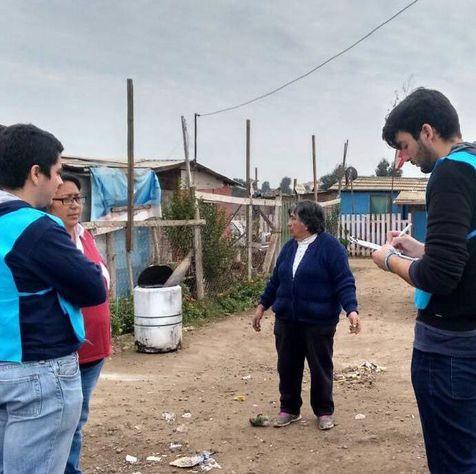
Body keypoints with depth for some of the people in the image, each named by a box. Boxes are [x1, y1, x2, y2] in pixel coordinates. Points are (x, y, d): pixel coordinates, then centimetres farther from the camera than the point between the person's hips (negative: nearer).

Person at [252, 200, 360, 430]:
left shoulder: (330, 246, -11)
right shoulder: (289, 247, 9)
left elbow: (344, 282, -14)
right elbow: (276, 280, 17)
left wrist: (351, 310, -26)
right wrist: (262, 305, 18)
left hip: (318, 322, -5)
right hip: (287, 320, 6)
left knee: (320, 367, 7)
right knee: (287, 366, 11)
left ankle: (324, 411, 24)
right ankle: (289, 409, 28)